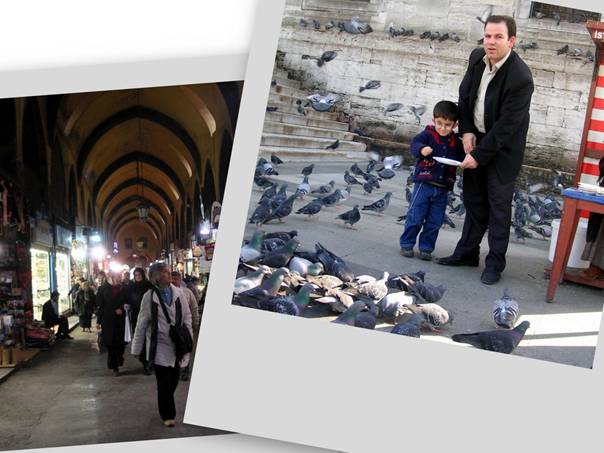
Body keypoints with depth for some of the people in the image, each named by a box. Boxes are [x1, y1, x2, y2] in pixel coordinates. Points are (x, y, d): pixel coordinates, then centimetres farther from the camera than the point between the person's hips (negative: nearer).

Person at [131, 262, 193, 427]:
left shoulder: (178, 292, -1)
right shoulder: (149, 296, -7)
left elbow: (187, 316, 5)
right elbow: (142, 323, -1)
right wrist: (136, 348, 3)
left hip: (177, 344, 3)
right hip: (160, 345, -3)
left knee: (174, 379, 11)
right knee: (164, 381, 0)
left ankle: (166, 407, 36)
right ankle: (167, 414, 17)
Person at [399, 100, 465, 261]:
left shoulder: (456, 142, 7)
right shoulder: (428, 135, -6)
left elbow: (462, 157, 15)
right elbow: (415, 143, -22)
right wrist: (421, 149, -45)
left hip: (443, 188, 4)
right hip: (424, 183, -4)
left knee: (435, 222, 8)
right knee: (415, 217, 1)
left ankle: (426, 248, 18)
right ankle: (406, 244, 13)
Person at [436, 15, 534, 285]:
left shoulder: (521, 78, -26)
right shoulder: (477, 57, -6)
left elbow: (505, 126, -23)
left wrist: (479, 156, -20)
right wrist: (466, 131, -3)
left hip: (503, 147, -6)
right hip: (476, 139, 6)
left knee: (498, 204, -1)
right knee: (473, 199, 14)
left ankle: (495, 263, 9)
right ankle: (467, 252, 25)